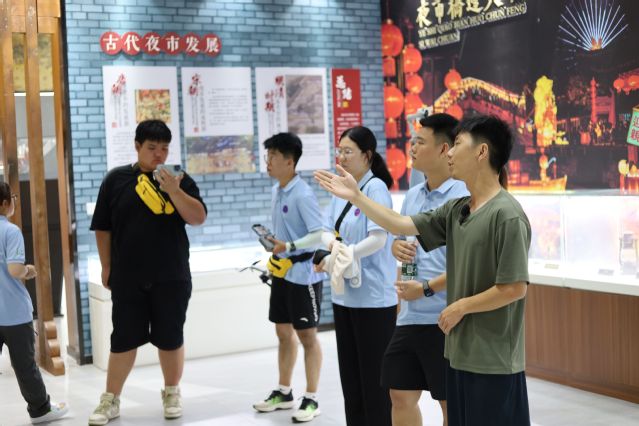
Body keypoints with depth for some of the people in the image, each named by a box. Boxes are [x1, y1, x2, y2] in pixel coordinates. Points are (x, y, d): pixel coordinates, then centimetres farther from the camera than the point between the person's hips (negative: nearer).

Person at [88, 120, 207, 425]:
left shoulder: (179, 179, 1)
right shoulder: (116, 179, 2)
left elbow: (198, 218, -10)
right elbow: (103, 228, 6)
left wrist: (174, 190, -22)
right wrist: (106, 267, 4)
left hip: (171, 277, 0)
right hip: (127, 277, 0)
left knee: (170, 338, 9)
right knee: (123, 339, 5)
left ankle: (172, 394, 26)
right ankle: (111, 400, 16)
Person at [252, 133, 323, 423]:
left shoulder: (303, 194, -19)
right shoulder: (276, 191, 6)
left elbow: (320, 234, -23)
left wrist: (289, 247, -29)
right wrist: (275, 251, 13)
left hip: (302, 275, -8)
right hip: (281, 272, 8)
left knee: (307, 336, 3)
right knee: (283, 332, 16)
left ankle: (311, 399, 14)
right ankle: (284, 392, 30)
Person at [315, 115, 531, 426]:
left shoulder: (507, 215, -17)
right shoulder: (456, 210, 7)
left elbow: (515, 288, -20)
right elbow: (402, 225, 10)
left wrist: (461, 306, -10)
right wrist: (355, 196, 6)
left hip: (493, 359, -8)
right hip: (460, 351, 8)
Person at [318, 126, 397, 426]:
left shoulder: (375, 188, -12)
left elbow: (378, 238, -21)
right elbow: (327, 230, 9)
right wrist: (332, 242, -13)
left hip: (373, 298, -8)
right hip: (344, 295, 8)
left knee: (373, 378, 1)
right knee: (350, 375, 16)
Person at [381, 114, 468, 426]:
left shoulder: (463, 197, -15)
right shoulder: (413, 195, 10)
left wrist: (425, 288, -19)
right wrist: (397, 247, -1)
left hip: (444, 318, -8)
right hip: (410, 316, 8)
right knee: (401, 395, 16)